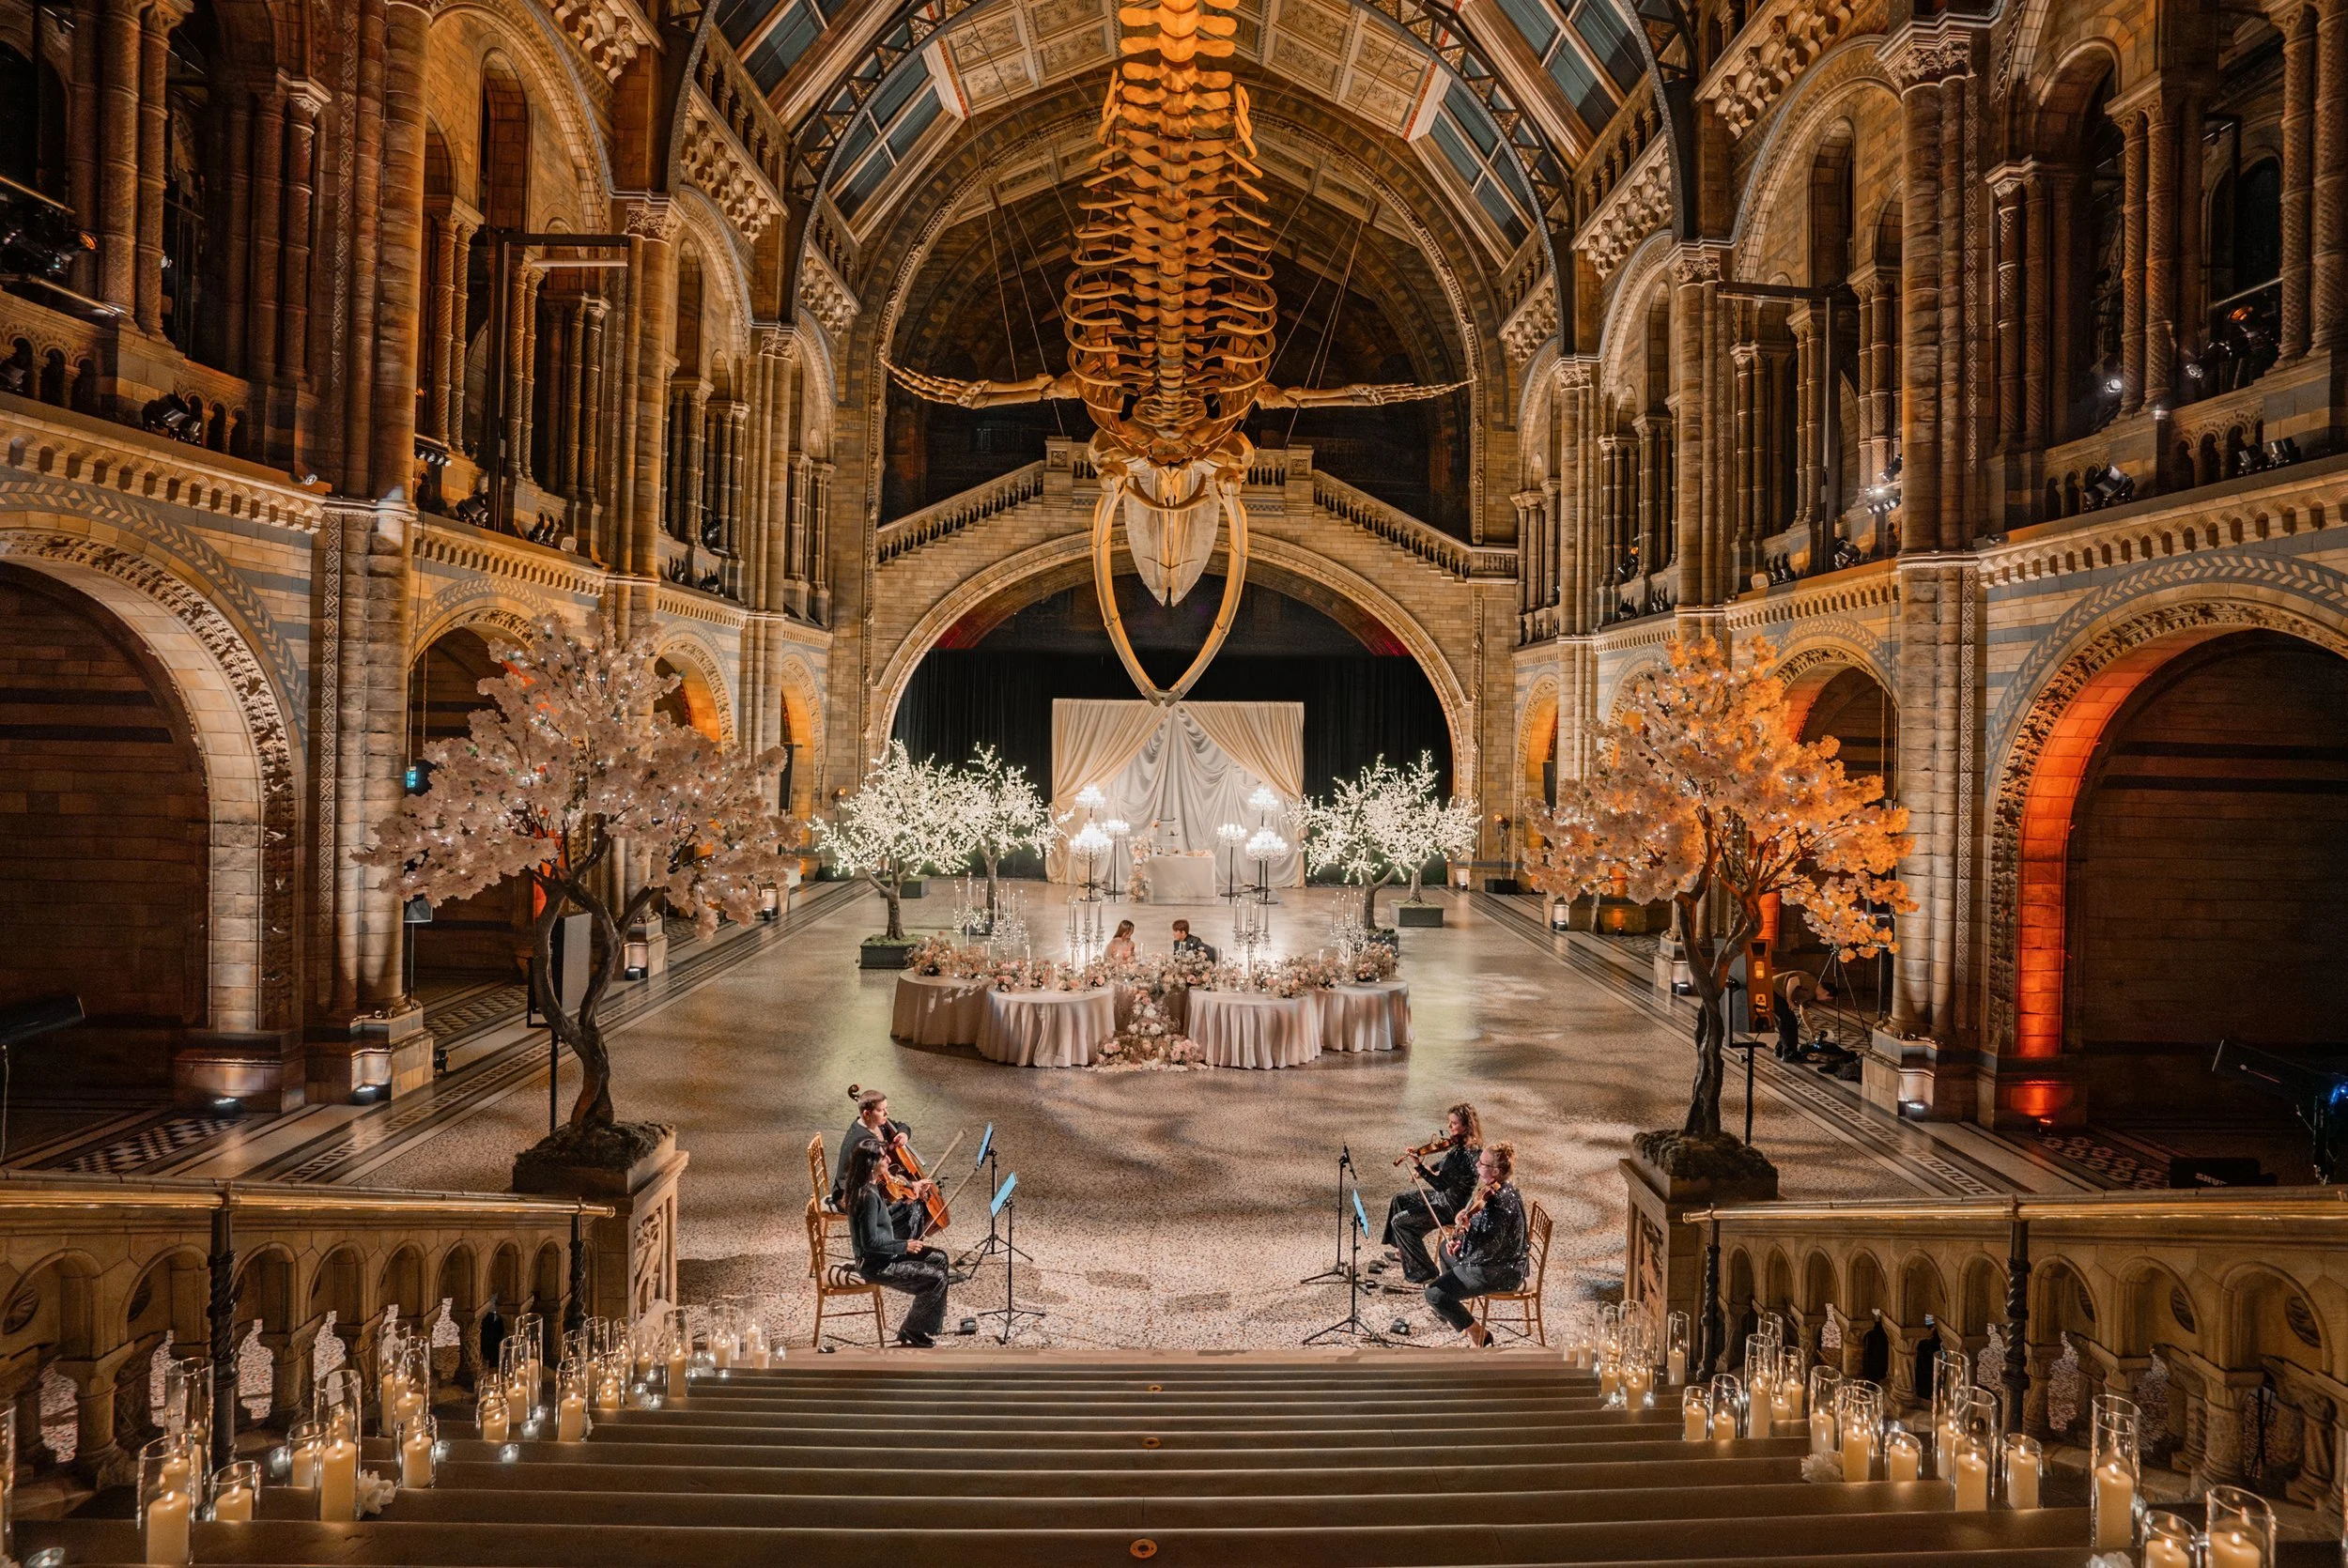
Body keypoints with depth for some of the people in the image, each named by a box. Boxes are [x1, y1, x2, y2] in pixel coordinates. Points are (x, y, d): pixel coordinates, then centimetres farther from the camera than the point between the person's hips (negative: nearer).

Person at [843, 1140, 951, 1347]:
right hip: (875, 1265, -10)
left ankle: (926, 1325, 19)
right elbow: (870, 1242, -27)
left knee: (939, 1259, 12)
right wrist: (904, 1246, -19)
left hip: (884, 1254, 10)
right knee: (936, 1278, -13)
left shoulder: (868, 1187, 3)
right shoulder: (868, 1196, -27)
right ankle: (910, 1329, 8)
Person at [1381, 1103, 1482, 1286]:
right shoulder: (1458, 1145, -1)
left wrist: (1419, 1166, -33)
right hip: (1443, 1196, 10)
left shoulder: (1466, 1154, -31)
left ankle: (1425, 1272, -1)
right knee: (1399, 1200, 20)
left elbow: (1441, 1184, -32)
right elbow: (1442, 1168, 15)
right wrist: (1426, 1167, 1)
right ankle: (1403, 1249, 35)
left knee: (1399, 1222, -9)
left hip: (1452, 1207, -10)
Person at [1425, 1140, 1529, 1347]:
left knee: (1434, 1293, -17)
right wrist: (1458, 1237, 1)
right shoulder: (1495, 1189, 1)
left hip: (1498, 1273, -11)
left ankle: (1477, 1332, -3)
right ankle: (1452, 1306, 49)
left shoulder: (1501, 1202, -30)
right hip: (1490, 1261, 11)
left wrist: (1467, 1230, -46)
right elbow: (1479, 1227, 15)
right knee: (1447, 1249, 34)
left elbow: (1488, 1246, -33)